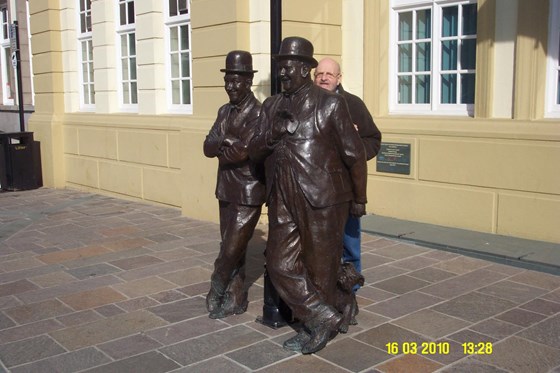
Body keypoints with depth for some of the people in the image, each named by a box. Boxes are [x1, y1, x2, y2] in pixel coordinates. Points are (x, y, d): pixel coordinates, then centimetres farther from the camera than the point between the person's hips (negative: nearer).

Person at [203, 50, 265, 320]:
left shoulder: (258, 114, -15)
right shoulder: (224, 111, 10)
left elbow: (243, 151, -24)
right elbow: (208, 147, 1)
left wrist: (220, 149, -8)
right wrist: (228, 142, -18)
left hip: (248, 194, -7)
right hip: (226, 190, 8)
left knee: (232, 249, -1)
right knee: (232, 248, 14)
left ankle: (216, 293, 20)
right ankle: (236, 300, 27)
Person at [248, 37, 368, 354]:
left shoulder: (330, 104, -7)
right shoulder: (271, 106, 10)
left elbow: (354, 154, -3)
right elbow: (254, 151, 7)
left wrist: (359, 199, 3)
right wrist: (272, 134, -15)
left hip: (322, 201, -5)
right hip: (284, 203, 6)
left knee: (320, 269, 7)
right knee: (281, 265, 5)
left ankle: (314, 328, 25)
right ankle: (324, 319, 19)